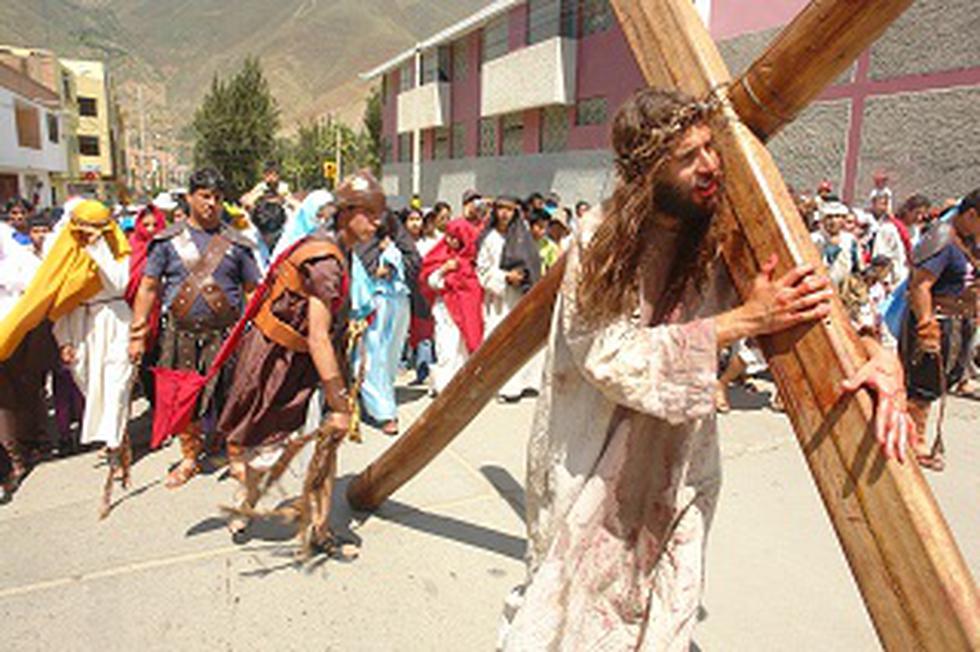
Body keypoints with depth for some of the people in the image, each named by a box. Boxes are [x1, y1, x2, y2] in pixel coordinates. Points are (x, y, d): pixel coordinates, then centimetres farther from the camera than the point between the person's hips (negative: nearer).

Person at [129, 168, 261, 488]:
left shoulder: (236, 243, 3)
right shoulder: (169, 240, 4)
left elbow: (253, 291, 6)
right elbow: (148, 287, 5)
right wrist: (137, 334, 1)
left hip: (225, 333, -1)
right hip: (181, 333, 1)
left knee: (229, 398, 2)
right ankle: (190, 457, 28)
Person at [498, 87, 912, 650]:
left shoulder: (724, 238, -9)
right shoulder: (600, 239, -17)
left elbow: (820, 308, 0)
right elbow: (613, 357, -25)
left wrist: (879, 353, -21)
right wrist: (745, 320, -28)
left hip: (677, 473, 3)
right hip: (592, 466, -2)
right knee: (573, 605, 13)